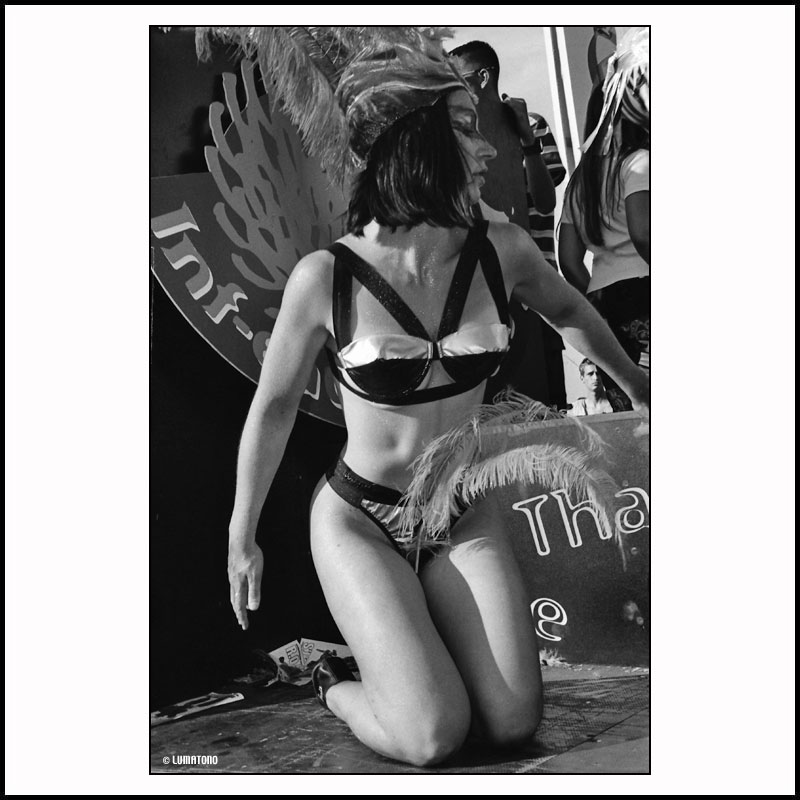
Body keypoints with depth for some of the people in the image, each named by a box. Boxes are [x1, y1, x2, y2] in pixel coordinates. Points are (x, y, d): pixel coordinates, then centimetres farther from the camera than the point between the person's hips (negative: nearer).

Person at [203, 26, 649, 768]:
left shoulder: (500, 250, -10)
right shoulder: (326, 277, -19)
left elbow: (567, 309, 13)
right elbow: (272, 408, -5)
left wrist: (638, 388, 27)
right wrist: (241, 539, 5)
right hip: (358, 519, -3)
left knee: (514, 723, -6)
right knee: (434, 736, -13)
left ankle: (416, 636, 24)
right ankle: (340, 688, 20)